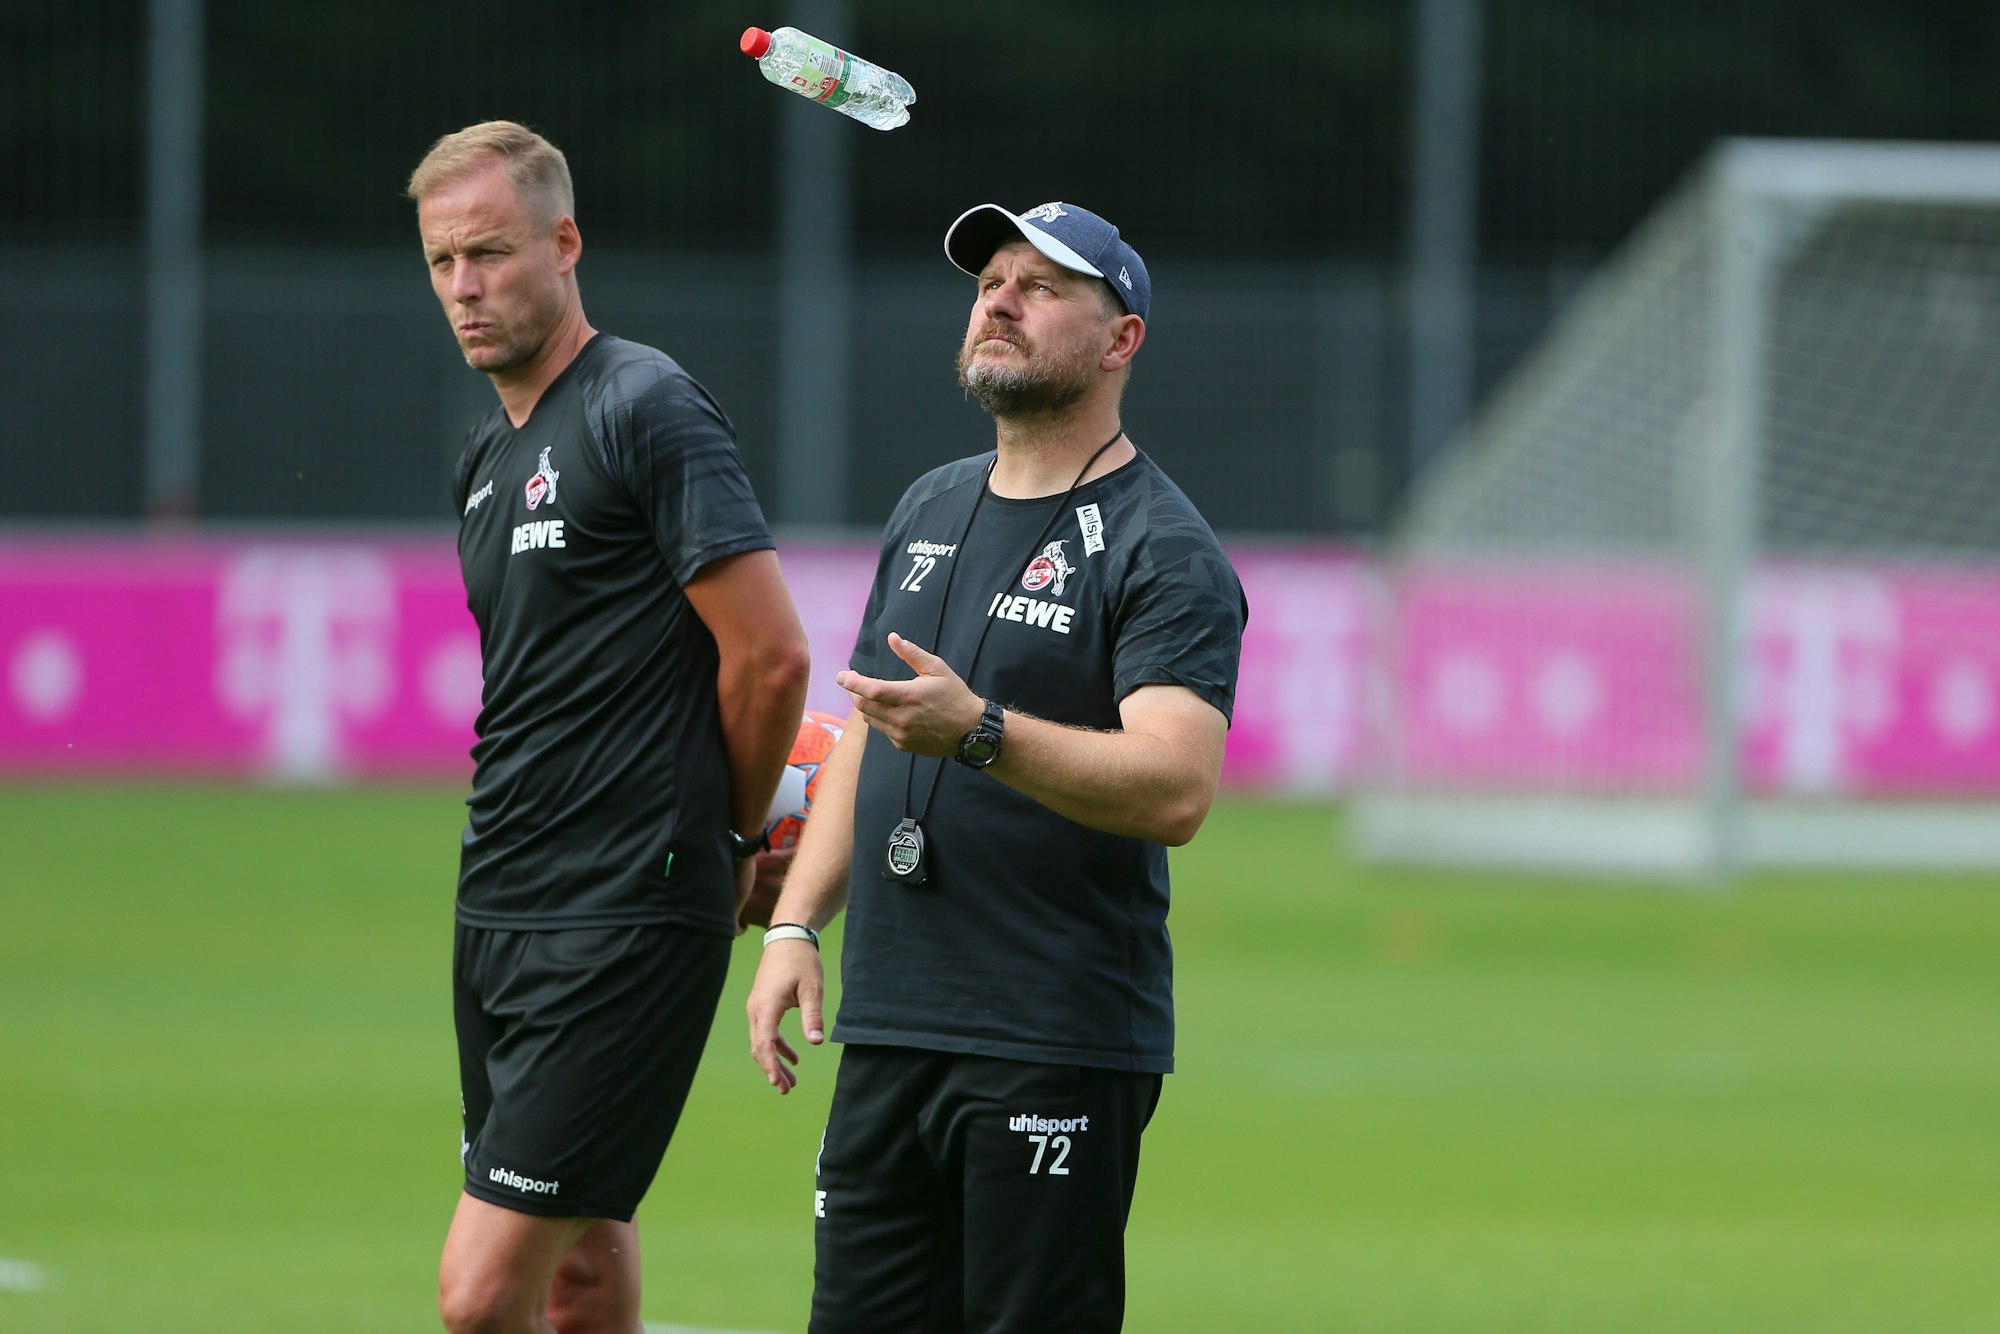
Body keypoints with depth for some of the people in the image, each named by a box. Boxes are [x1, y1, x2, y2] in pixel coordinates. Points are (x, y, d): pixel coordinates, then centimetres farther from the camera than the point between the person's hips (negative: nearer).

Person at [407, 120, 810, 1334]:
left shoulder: (648, 409, -11)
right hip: (497, 915, 9)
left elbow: (771, 655, -15)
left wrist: (734, 841, -1)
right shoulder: (489, 458, 16)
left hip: (627, 920, -9)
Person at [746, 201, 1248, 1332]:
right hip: (888, 1028, 7)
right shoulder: (930, 511, 18)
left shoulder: (1161, 550, -7)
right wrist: (795, 923, 12)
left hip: (1064, 1052, -7)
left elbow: (1176, 789, -21)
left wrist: (980, 732, -32)